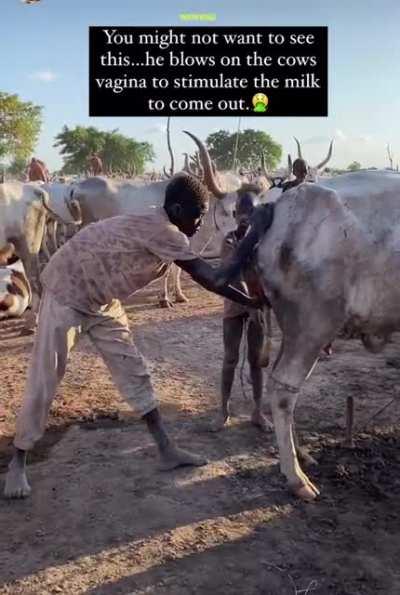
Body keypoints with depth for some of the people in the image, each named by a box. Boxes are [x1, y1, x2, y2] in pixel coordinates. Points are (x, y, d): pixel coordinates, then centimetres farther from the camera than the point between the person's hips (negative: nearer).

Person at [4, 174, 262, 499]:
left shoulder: (161, 229, 0)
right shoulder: (158, 229, -28)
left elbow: (199, 270, 8)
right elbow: (203, 273, -27)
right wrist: (249, 301, -22)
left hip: (102, 299, 9)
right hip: (66, 293, -9)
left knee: (133, 369, 6)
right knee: (44, 382, -1)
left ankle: (167, 450, 13)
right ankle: (18, 462, 17)